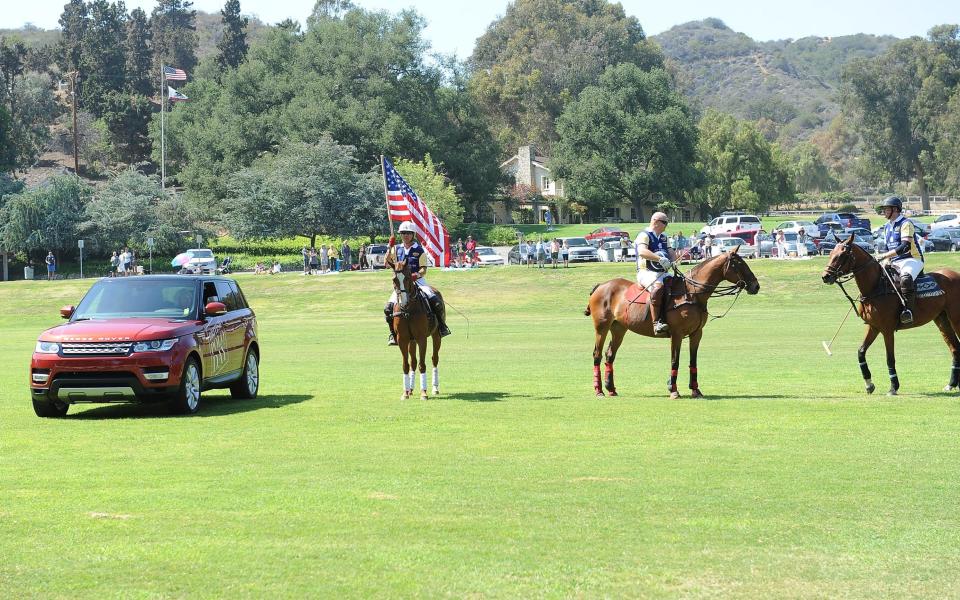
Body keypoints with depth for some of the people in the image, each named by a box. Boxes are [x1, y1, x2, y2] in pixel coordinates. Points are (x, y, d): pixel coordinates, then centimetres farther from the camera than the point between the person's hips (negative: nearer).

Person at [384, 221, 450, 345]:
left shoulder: (419, 250, 1)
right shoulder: (397, 249, 11)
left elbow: (424, 269, -1)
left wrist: (418, 274, -23)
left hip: (418, 281, -2)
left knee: (436, 301, -22)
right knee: (388, 307, -17)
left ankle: (442, 325, 0)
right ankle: (393, 334, -1)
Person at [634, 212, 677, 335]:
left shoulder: (663, 238, 23)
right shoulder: (644, 235, -4)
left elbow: (671, 252, 17)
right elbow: (642, 252, -22)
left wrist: (673, 260, -8)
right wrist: (660, 259, -32)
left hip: (663, 273, 8)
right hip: (646, 273, -8)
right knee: (658, 286, -37)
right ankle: (657, 323, -41)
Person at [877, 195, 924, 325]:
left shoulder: (905, 224, -9)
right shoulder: (887, 227, 18)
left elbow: (906, 246, -21)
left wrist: (886, 255, -25)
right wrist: (886, 261, 2)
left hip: (912, 259, -9)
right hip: (895, 263, 9)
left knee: (905, 278, -39)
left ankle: (908, 310, -40)